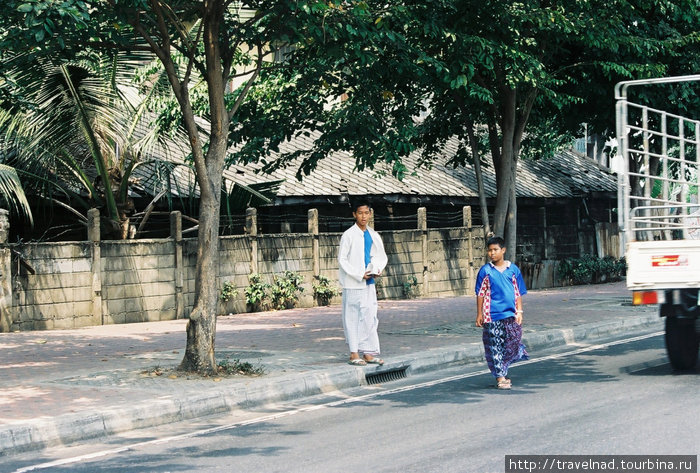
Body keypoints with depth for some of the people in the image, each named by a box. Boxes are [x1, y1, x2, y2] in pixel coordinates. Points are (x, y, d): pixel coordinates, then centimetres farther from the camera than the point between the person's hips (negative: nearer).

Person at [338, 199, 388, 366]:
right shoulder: (348, 235, -7)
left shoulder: (373, 235, 10)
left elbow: (381, 256, 20)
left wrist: (378, 270, -1)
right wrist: (359, 275, -16)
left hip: (369, 283, 6)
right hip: (353, 284, -6)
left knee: (370, 317, 6)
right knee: (353, 318, -3)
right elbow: (342, 259, -9)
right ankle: (354, 354, 2)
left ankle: (368, 352, 12)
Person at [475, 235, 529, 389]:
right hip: (492, 316, -2)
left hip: (511, 314, 2)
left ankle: (502, 370, 21)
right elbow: (480, 294, 4)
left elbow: (518, 293, 10)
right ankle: (500, 377, 4)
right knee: (495, 347, -1)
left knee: (512, 344, 1)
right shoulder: (485, 271, 1)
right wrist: (479, 314, 1)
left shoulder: (513, 269, 6)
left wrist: (519, 312, 3)